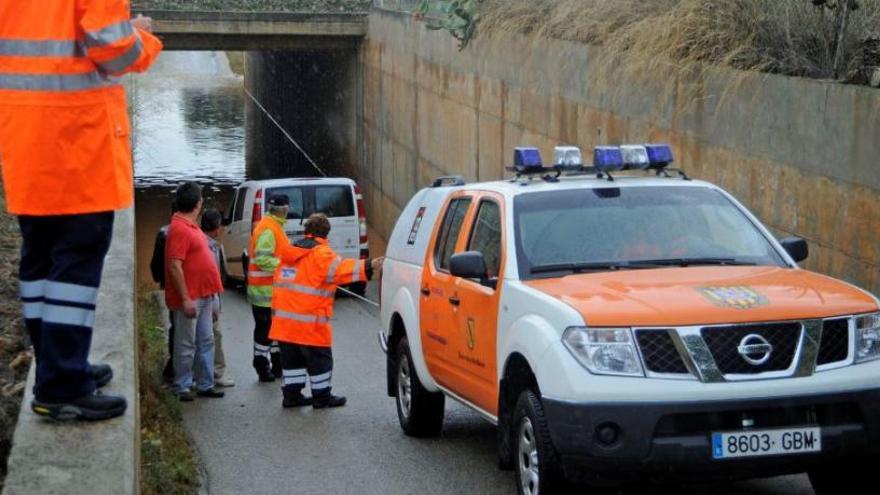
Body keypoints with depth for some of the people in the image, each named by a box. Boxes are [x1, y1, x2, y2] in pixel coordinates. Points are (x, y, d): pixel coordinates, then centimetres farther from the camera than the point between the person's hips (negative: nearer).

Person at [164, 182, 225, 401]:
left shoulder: (190, 226, 13)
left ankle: (205, 385, 20)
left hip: (203, 296, 10)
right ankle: (181, 388, 6)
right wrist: (186, 299, -23)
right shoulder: (179, 229, -17)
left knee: (206, 342, 13)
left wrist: (210, 293, 20)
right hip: (190, 298, -10)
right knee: (186, 345, -2)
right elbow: (175, 267, -22)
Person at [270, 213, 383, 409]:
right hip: (309, 321, -7)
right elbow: (338, 270, -26)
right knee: (320, 359, 4)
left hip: (284, 318, 7)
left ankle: (291, 394, 17)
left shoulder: (290, 251, 16)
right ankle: (322, 397, 8)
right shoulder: (321, 253, -10)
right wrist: (368, 267, -34)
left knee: (292, 359, 14)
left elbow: (280, 281, 22)